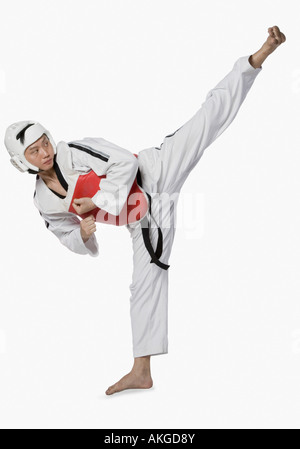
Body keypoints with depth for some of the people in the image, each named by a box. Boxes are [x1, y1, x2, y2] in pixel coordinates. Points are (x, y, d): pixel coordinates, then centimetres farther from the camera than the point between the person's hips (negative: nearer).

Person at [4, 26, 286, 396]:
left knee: (210, 115, -16)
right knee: (145, 284, 4)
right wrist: (84, 233, -9)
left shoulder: (77, 150, -10)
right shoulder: (44, 202, 4)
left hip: (155, 175, -3)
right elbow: (70, 238, 15)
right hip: (144, 222, 3)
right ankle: (141, 372, 14)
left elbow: (125, 162, -16)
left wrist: (95, 202, -17)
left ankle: (261, 54, -13)